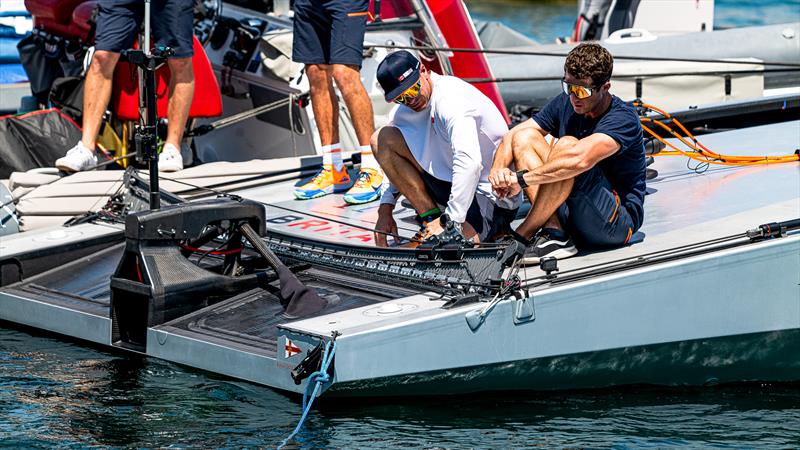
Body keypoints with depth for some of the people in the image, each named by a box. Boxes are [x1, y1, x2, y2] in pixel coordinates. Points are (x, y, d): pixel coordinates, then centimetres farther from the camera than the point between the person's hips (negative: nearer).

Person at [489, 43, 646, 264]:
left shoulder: (623, 119, -20)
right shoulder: (566, 103, 3)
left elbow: (580, 159, -37)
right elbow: (511, 137, 2)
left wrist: (522, 179, -34)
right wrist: (498, 168, -20)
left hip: (619, 221, -7)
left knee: (567, 145, -29)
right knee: (525, 136, -6)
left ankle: (521, 236, -22)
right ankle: (554, 231, -21)